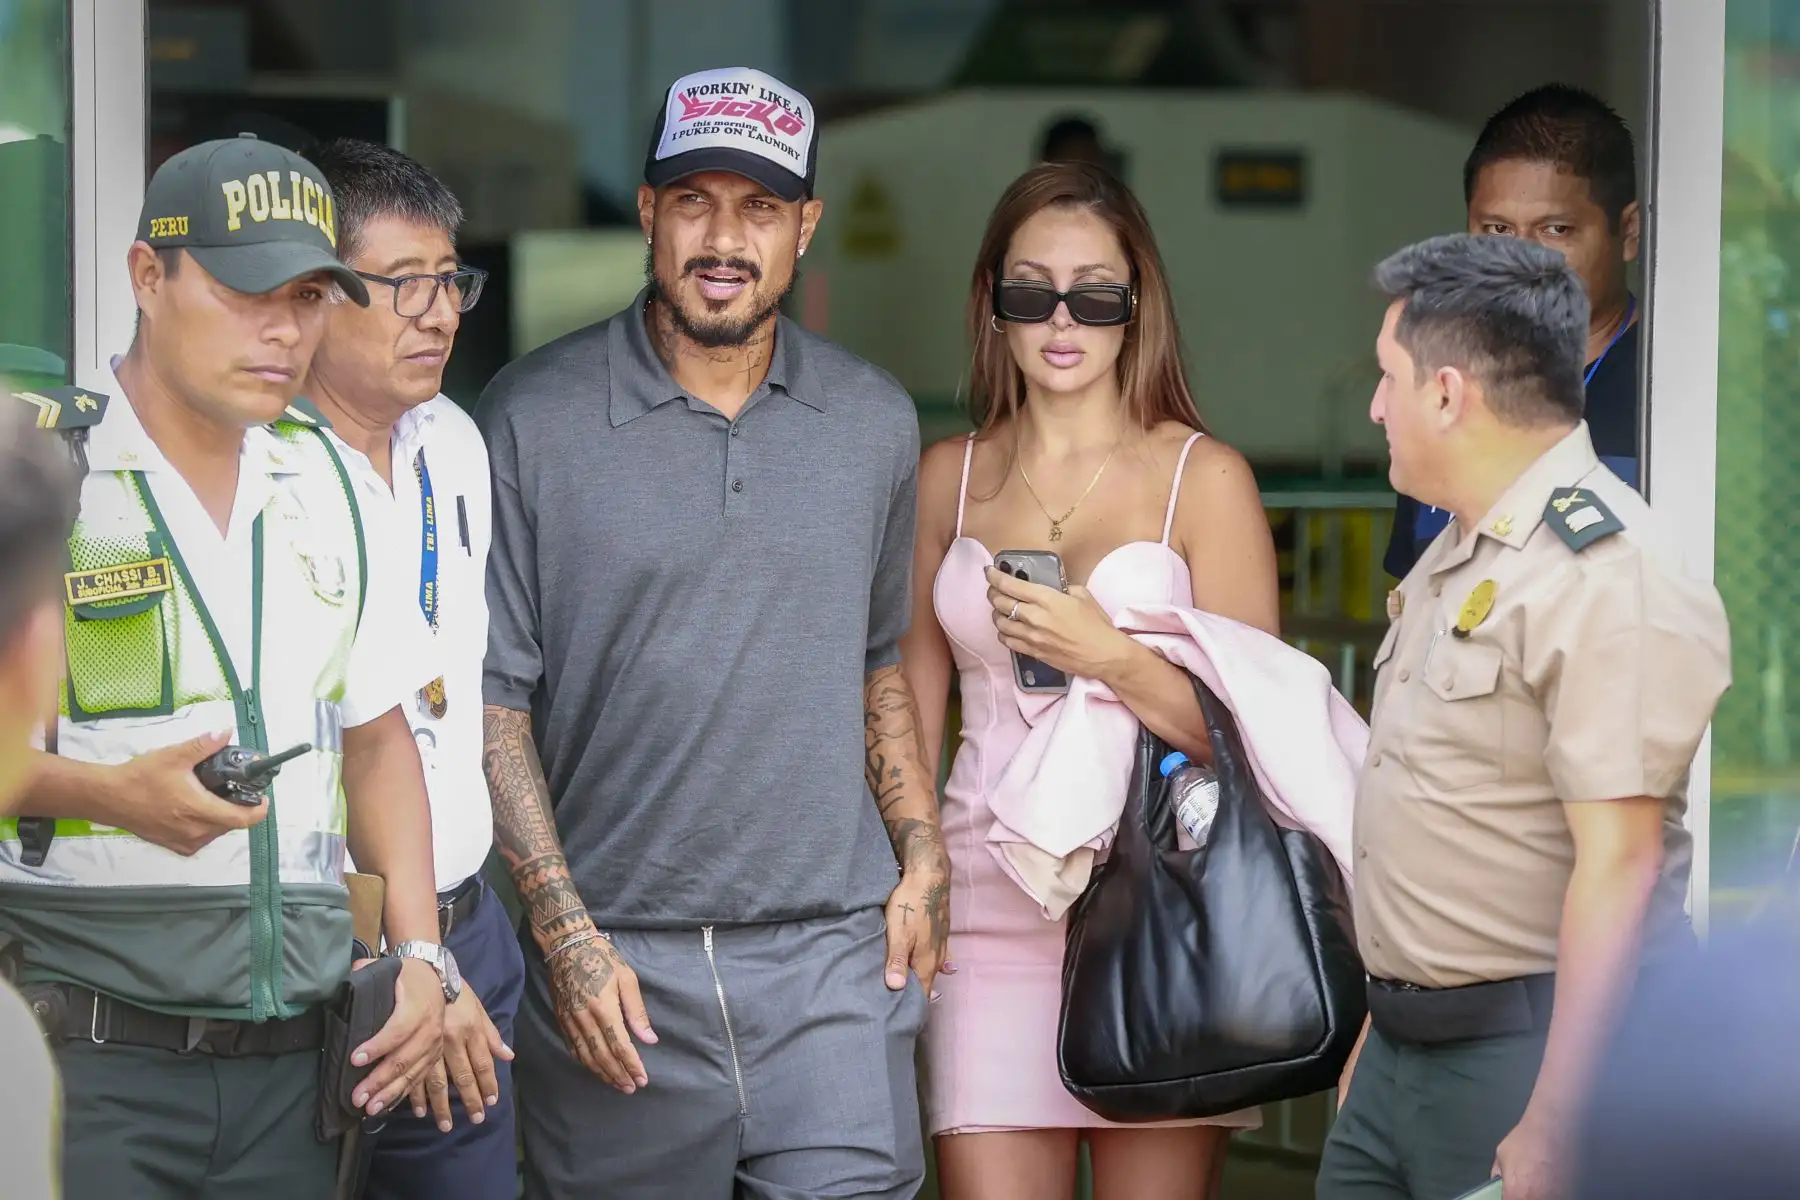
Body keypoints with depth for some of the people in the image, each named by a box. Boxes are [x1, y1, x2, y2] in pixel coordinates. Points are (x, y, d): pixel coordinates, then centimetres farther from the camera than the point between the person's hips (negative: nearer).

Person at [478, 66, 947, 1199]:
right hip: (616, 963, -2)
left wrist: (922, 855, 11)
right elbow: (492, 696, -3)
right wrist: (566, 934, -8)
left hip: (833, 954, 2)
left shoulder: (876, 422, 10)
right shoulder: (534, 420, -2)